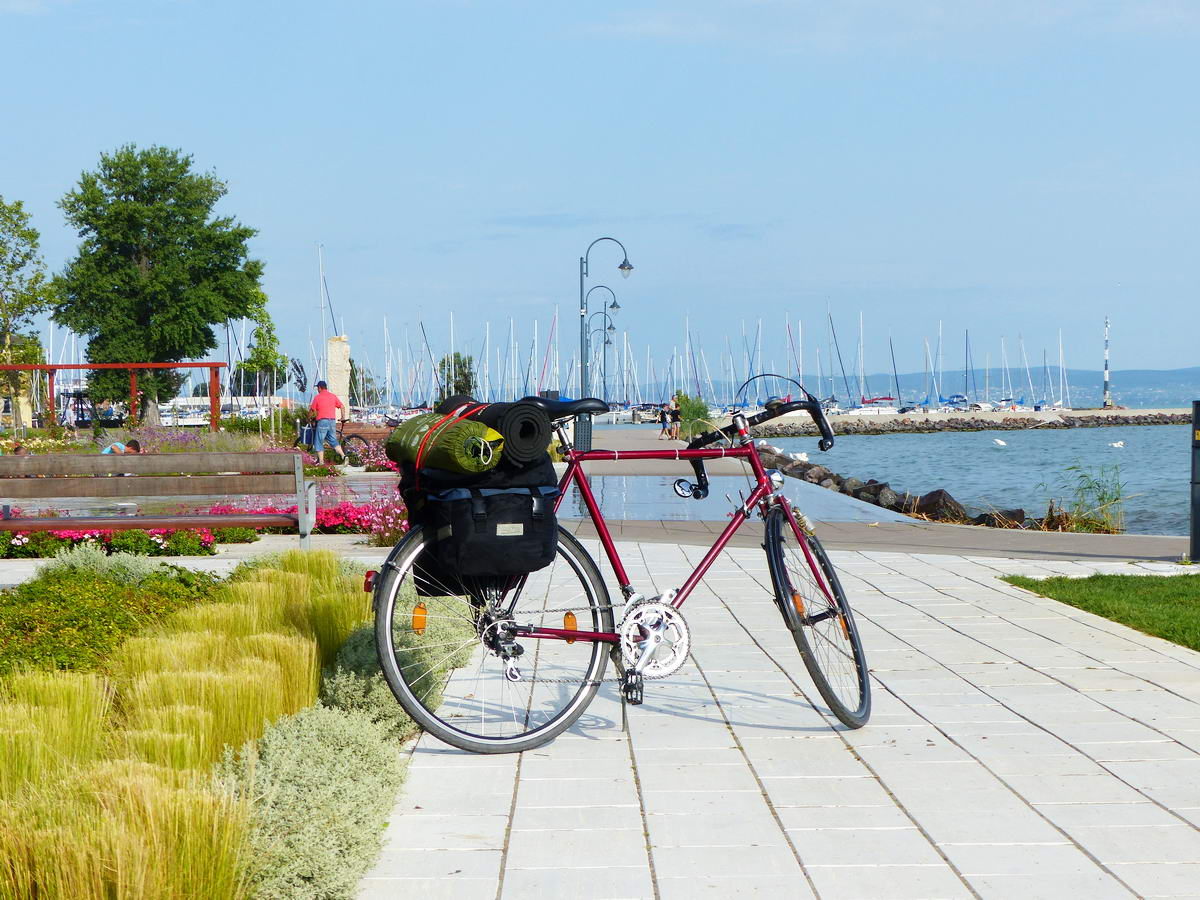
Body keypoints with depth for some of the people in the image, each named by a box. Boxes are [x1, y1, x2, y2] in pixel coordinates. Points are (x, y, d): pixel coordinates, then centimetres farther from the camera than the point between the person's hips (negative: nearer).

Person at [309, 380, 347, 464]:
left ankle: (321, 461, 4)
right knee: (333, 441, 14)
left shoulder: (317, 397, -3)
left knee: (319, 442, 6)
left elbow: (313, 410, 1)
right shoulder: (333, 396, 9)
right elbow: (342, 407, 10)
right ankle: (343, 456, -1)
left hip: (322, 421, -5)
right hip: (333, 421, 5)